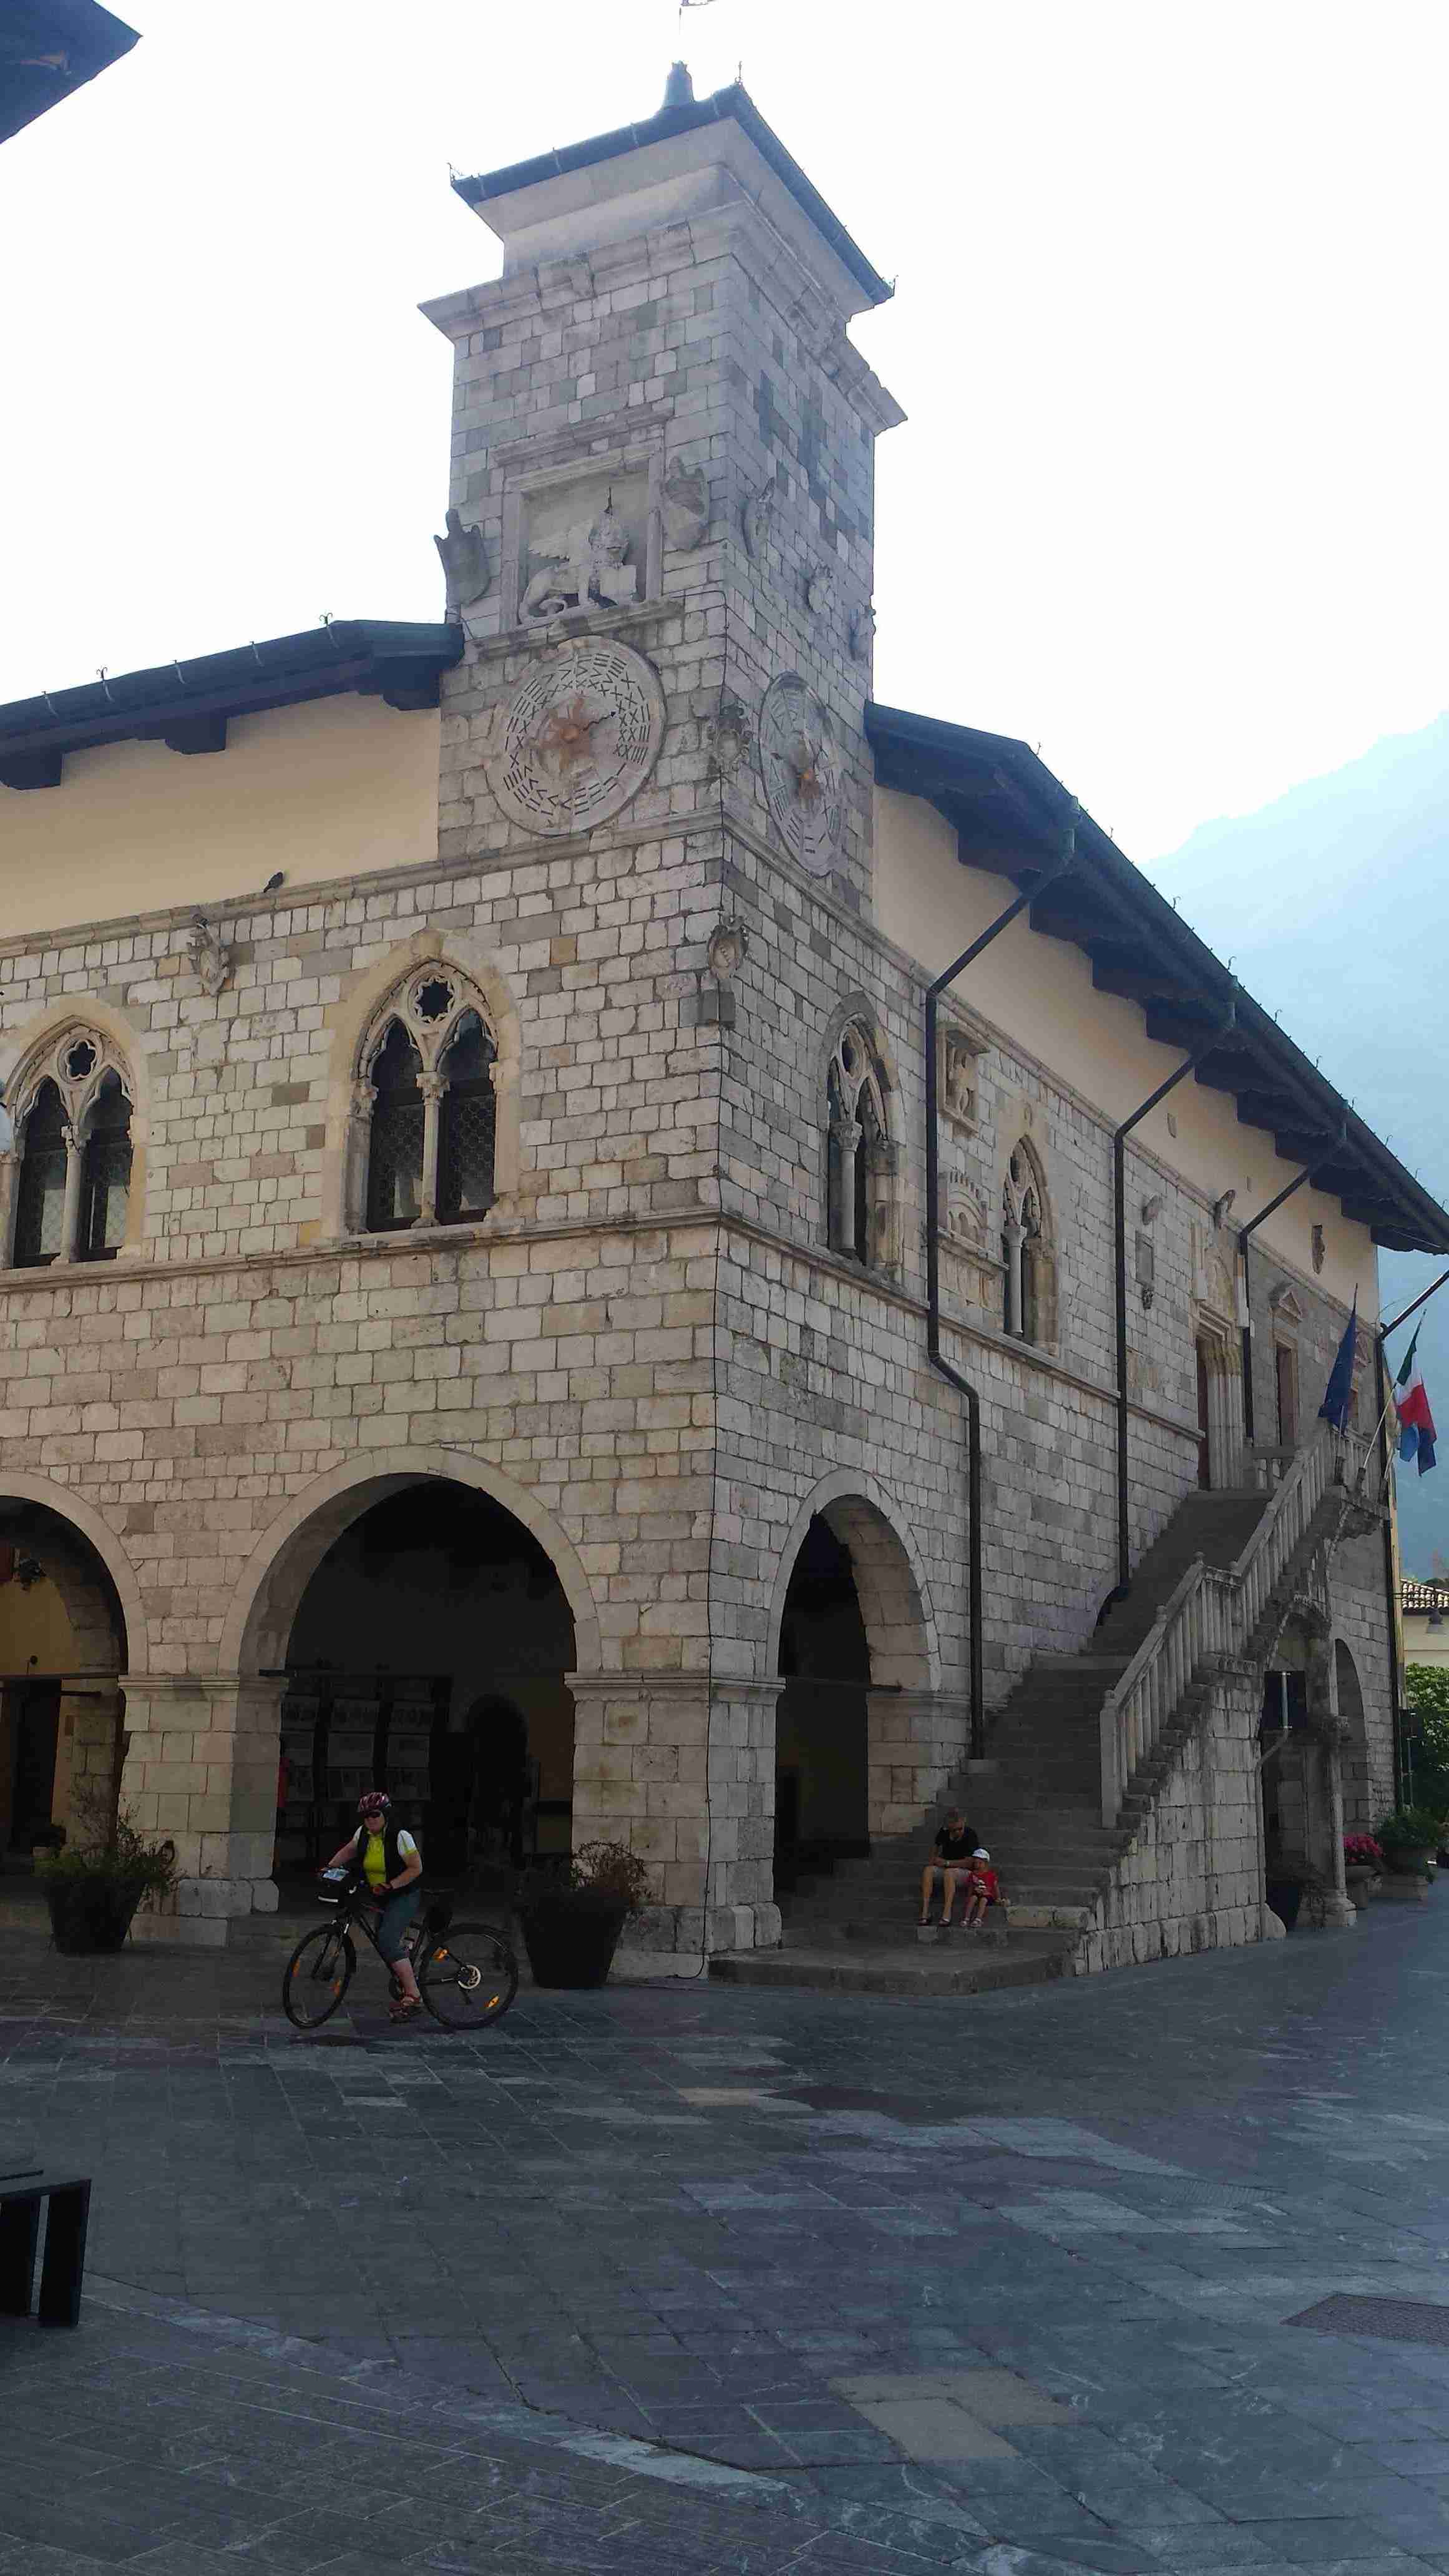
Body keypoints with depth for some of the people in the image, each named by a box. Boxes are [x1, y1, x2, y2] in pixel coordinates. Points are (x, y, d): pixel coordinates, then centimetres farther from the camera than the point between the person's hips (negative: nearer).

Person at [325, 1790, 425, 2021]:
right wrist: (329, 1867, 4)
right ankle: (407, 1990, 29)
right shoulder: (364, 1833, -1)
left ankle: (413, 1997, -21)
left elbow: (416, 1868, -17)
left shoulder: (400, 1836, -20)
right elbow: (348, 1851, 18)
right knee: (386, 1943, 11)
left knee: (387, 1941, -23)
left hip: (403, 1896, -8)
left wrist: (390, 1885, -24)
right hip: (381, 1898, 8)